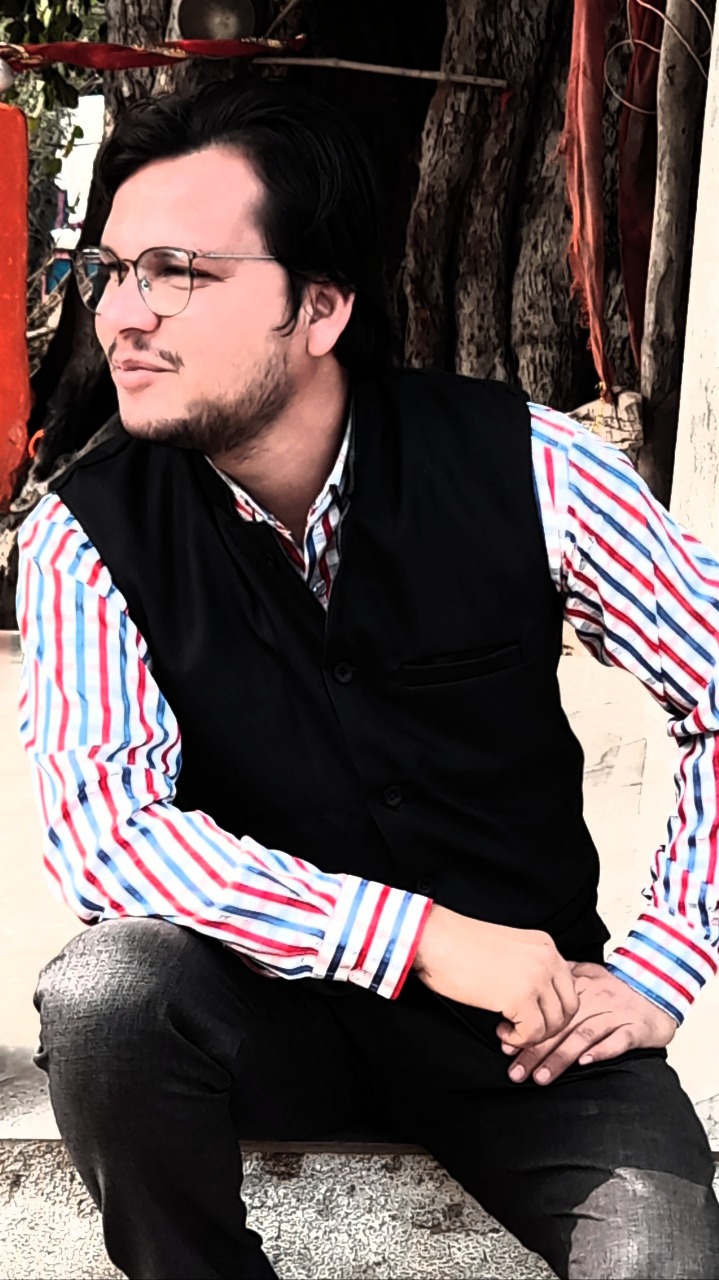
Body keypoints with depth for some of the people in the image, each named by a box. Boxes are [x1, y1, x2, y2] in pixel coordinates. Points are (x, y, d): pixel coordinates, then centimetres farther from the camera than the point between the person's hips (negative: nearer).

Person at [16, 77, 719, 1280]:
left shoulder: (526, 469, -11)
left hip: (533, 1005, 0)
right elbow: (103, 824, -21)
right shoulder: (86, 535, -10)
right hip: (268, 997, 1)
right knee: (101, 992, -30)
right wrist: (425, 935, -26)